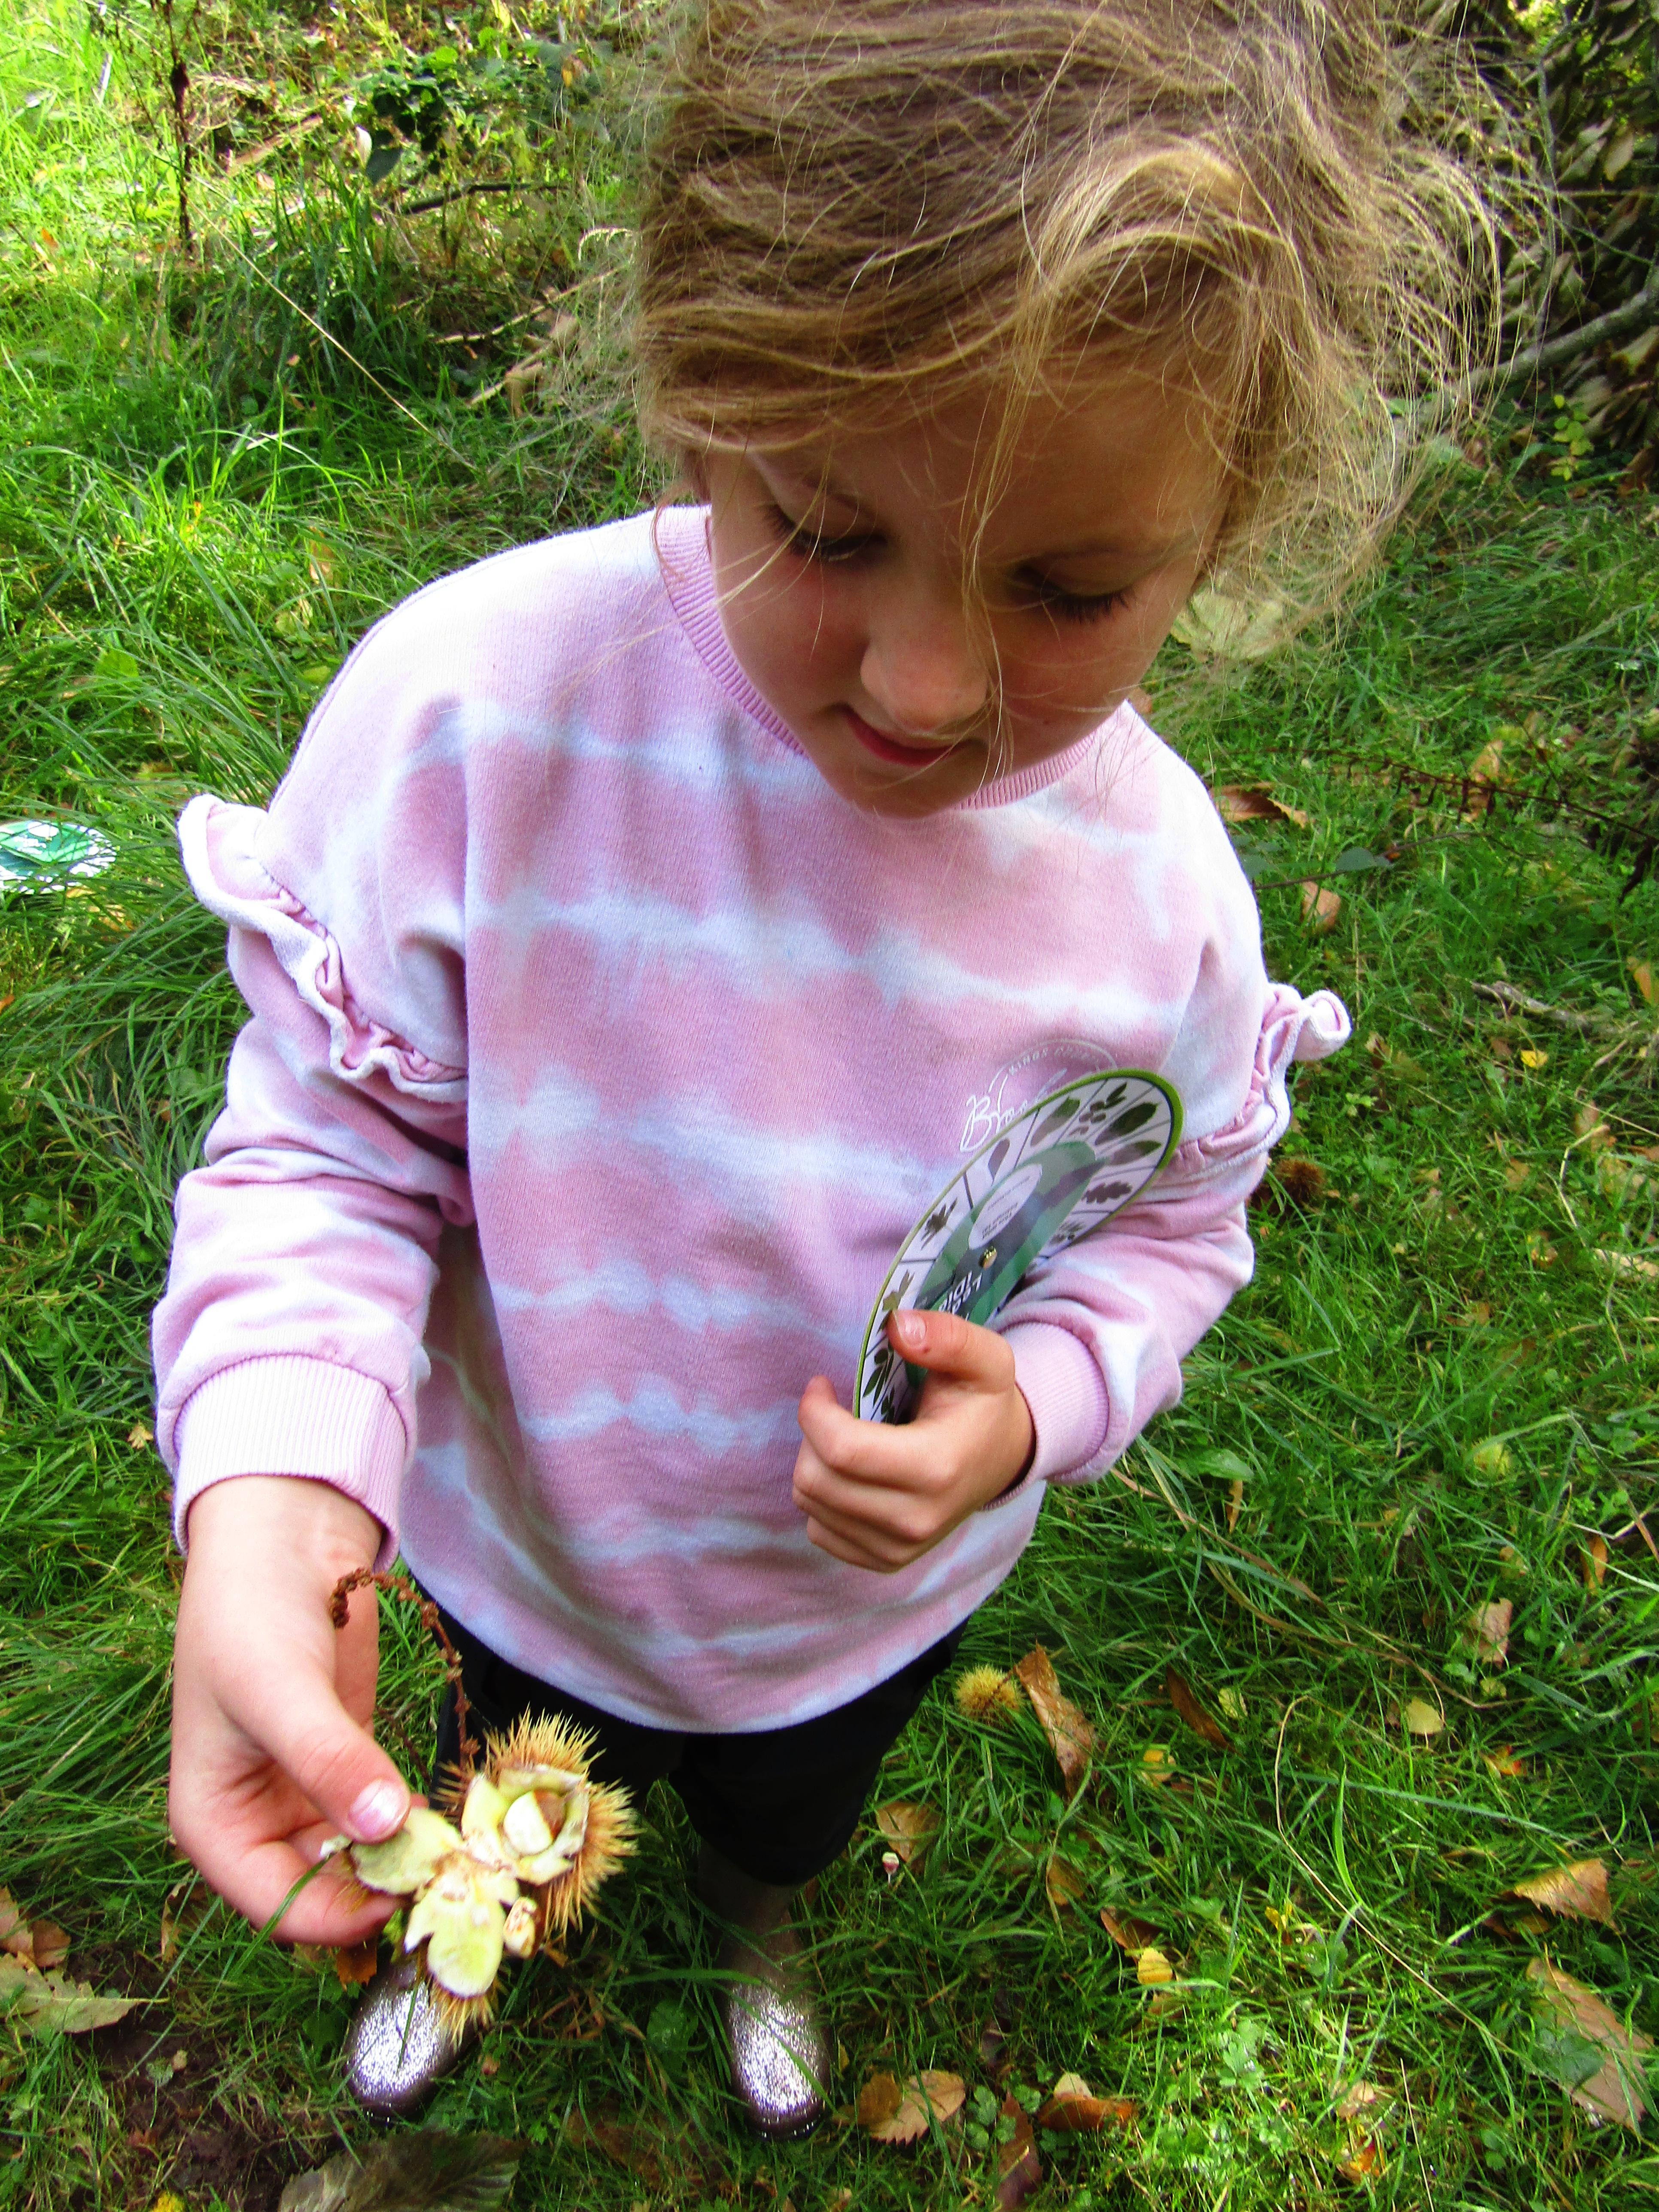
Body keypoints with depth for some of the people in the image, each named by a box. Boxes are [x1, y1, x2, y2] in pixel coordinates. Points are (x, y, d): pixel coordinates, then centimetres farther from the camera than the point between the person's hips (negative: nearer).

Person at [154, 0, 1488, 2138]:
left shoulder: (1159, 878, -23)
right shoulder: (475, 703, -33)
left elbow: (1171, 1217, -6)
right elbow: (327, 1146, -24)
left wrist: (1042, 1398, -27)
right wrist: (269, 1487, -41)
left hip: (878, 1593, 2)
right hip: (530, 1553, -1)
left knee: (789, 1816, 36)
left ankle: (753, 1923, 76)